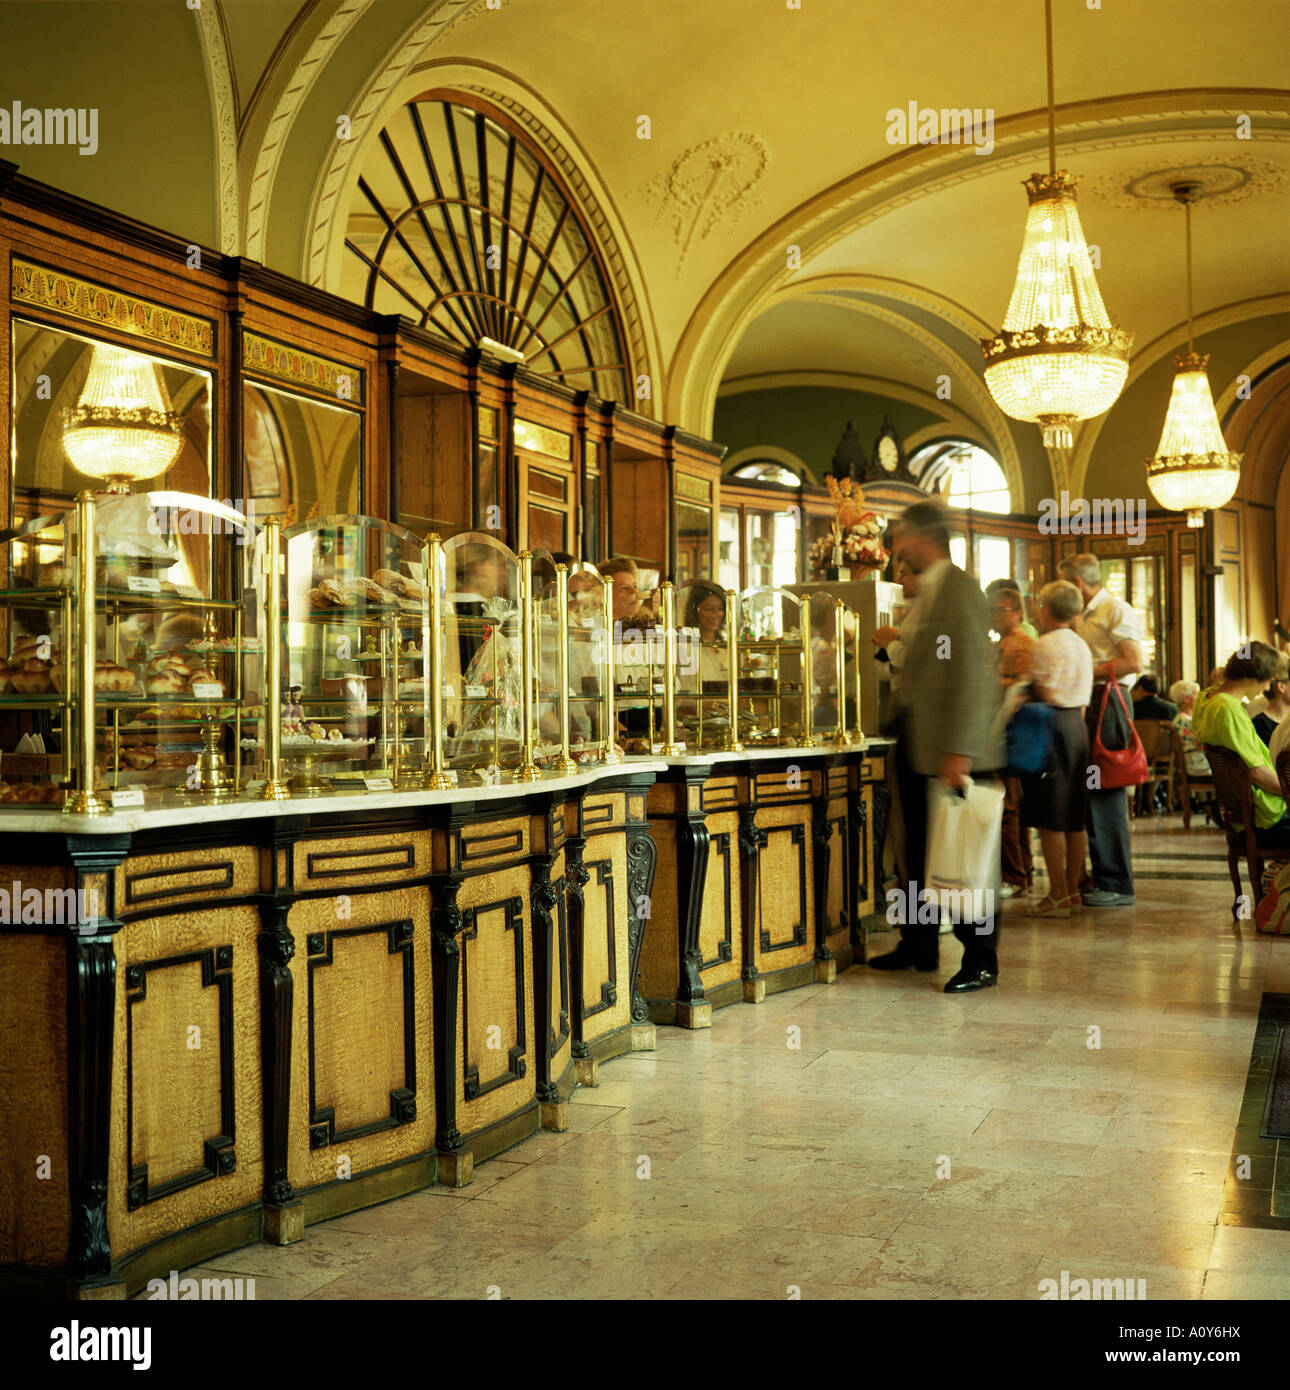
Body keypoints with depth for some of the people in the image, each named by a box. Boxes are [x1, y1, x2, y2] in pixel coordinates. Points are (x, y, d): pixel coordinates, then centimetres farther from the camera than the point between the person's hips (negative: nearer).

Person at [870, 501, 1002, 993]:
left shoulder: (960, 590, -13)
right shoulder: (924, 592, 16)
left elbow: (970, 673, -19)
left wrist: (958, 750, -23)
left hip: (950, 750, -10)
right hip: (915, 745, 10)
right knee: (918, 851, 17)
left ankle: (980, 960, 7)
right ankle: (918, 945, 29)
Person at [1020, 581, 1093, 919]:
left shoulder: (1045, 645, -11)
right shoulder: (1082, 646, 15)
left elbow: (1043, 695, -15)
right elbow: (1082, 700, 16)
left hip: (1053, 725, -9)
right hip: (1077, 726, 9)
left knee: (1050, 819, -5)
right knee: (1073, 817, 12)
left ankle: (1058, 896, -4)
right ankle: (1073, 889, 17)